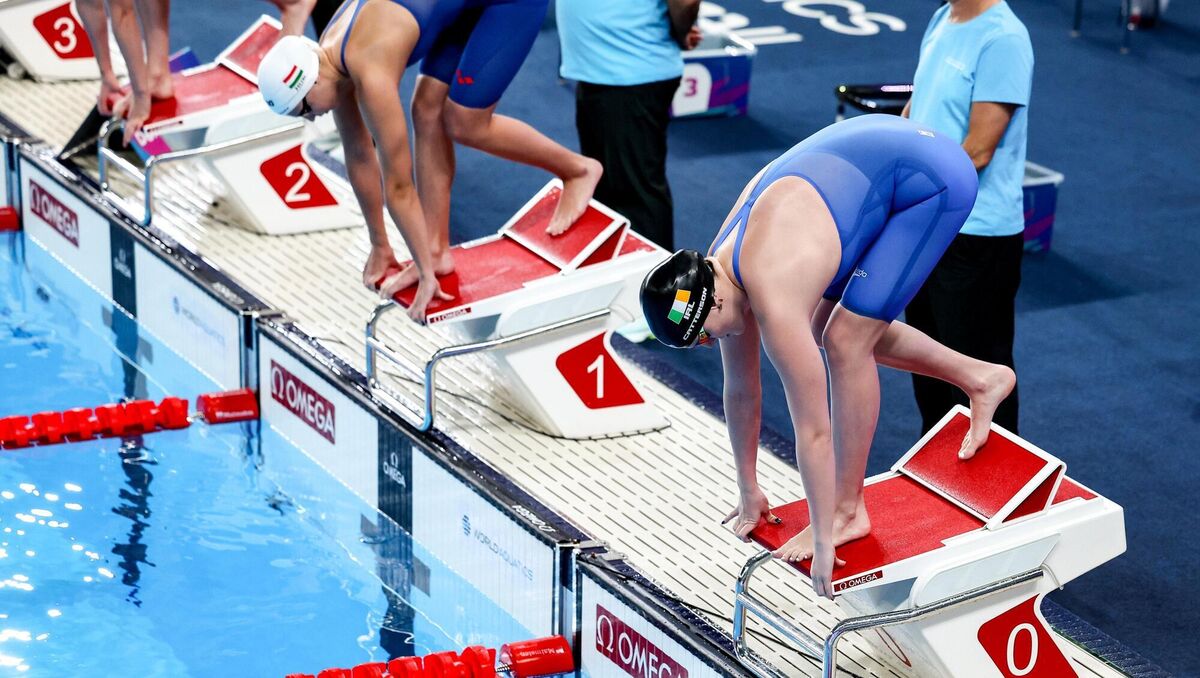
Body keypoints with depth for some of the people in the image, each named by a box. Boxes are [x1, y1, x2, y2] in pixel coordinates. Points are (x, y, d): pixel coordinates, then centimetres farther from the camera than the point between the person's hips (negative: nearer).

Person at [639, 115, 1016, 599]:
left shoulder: (773, 298, -29)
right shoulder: (719, 273, -4)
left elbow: (813, 431, -24)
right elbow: (741, 391, 9)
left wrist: (823, 544, -17)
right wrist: (749, 492, 18)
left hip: (934, 178, -9)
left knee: (845, 340, -12)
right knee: (825, 329, 16)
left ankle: (848, 511, 1)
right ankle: (980, 378, 27)